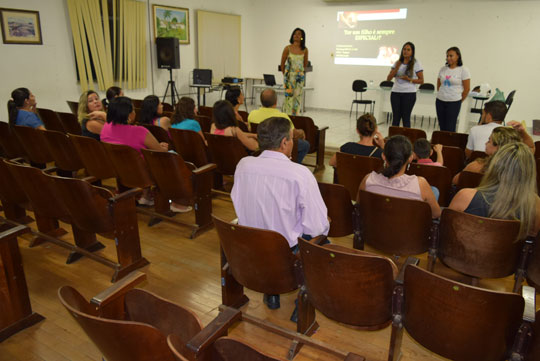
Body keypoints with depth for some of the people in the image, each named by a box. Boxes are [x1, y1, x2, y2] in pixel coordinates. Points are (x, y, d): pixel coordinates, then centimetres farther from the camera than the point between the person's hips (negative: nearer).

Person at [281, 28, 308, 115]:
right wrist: (285, 75, 12)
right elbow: (282, 64, 5)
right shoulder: (288, 48, -4)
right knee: (289, 97, -5)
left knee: (298, 97, 3)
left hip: (300, 77, 3)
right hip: (289, 76, -2)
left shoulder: (305, 50, 2)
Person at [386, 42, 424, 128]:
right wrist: (396, 68, -7)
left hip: (409, 93, -3)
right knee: (395, 118, 4)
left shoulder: (416, 64, 1)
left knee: (406, 118, -2)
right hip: (395, 92, 3)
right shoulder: (397, 63, 11)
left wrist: (409, 79, -14)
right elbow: (388, 79, 6)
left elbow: (421, 81, 1)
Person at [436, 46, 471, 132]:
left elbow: (467, 89, -2)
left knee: (450, 128, -4)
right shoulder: (443, 69, 8)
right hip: (440, 101, 4)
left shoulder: (463, 70, -4)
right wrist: (441, 95, 15)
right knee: (442, 127, 7)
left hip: (454, 102, -4)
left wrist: (459, 101, 4)